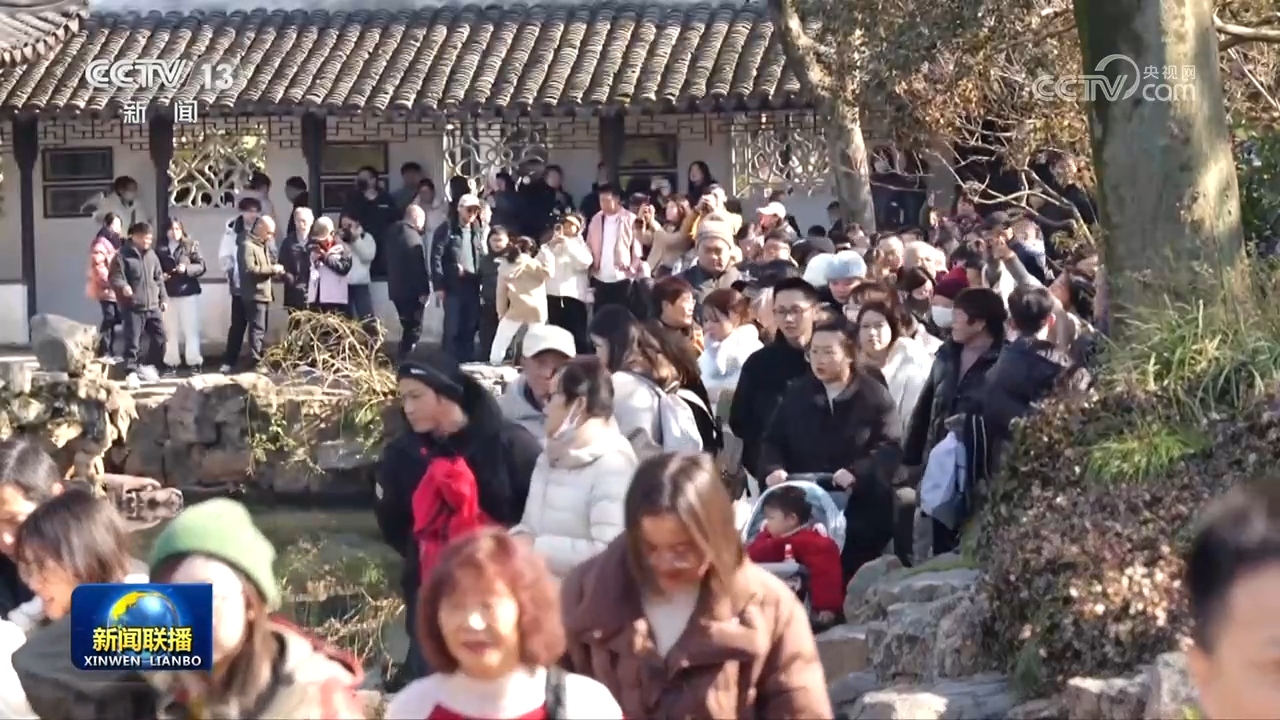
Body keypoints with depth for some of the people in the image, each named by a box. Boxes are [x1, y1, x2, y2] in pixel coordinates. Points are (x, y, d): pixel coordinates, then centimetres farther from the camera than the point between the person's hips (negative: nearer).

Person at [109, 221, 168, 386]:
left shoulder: (151, 255, 12)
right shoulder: (122, 255, -7)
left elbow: (159, 278, 19)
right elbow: (115, 277, -13)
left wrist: (163, 298, 15)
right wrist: (123, 286, -33)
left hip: (153, 306, 6)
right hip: (133, 307, -6)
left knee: (160, 337, 8)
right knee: (132, 341, -6)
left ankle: (148, 365, 24)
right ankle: (132, 372, 2)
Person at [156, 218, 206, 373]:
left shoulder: (191, 245, -1)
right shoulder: (160, 248, 5)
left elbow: (201, 266, -4)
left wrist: (186, 269, -20)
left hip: (188, 292, -2)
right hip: (168, 293, 2)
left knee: (190, 328, 1)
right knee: (170, 329, 7)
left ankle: (194, 361, 5)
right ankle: (172, 362, 13)